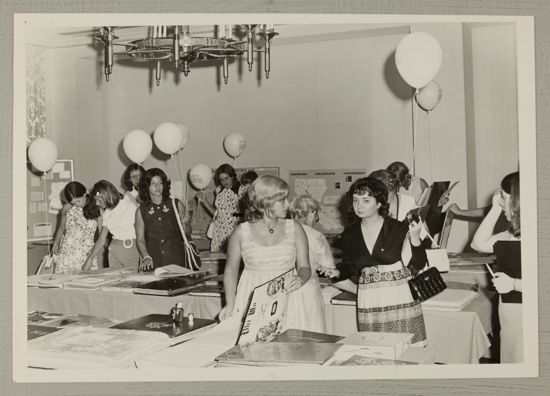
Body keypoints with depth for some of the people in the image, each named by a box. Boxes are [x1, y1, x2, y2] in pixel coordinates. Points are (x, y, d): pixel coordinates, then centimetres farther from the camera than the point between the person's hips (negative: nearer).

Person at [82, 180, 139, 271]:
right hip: (115, 249, 5)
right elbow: (101, 239, 15)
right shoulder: (106, 213, 12)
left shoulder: (130, 206, -4)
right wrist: (90, 259, 10)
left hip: (132, 249, -5)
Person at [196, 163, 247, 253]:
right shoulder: (219, 190, 10)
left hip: (234, 230, -4)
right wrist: (204, 200, 8)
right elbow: (215, 212, 15)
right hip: (219, 231, 4)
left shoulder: (241, 190, -4)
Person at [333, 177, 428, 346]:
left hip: (400, 299, -3)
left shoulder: (399, 229, -6)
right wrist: (337, 272, -2)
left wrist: (415, 238, -17)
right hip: (367, 303, 3)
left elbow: (417, 265, -6)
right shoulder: (350, 234, 5)